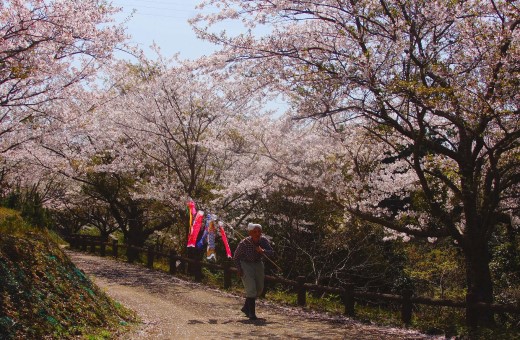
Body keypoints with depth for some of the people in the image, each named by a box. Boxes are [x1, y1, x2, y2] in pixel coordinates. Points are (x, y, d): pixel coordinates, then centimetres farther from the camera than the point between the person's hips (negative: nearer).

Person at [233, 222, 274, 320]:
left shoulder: (263, 240, -15)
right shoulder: (244, 243, -25)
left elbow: (272, 253, -18)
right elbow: (236, 257, -12)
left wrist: (262, 251, -36)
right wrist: (239, 270, -18)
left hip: (258, 264, 6)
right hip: (246, 265, -6)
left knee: (259, 289, 13)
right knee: (251, 289, -16)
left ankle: (246, 307, 32)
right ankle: (252, 313, -8)